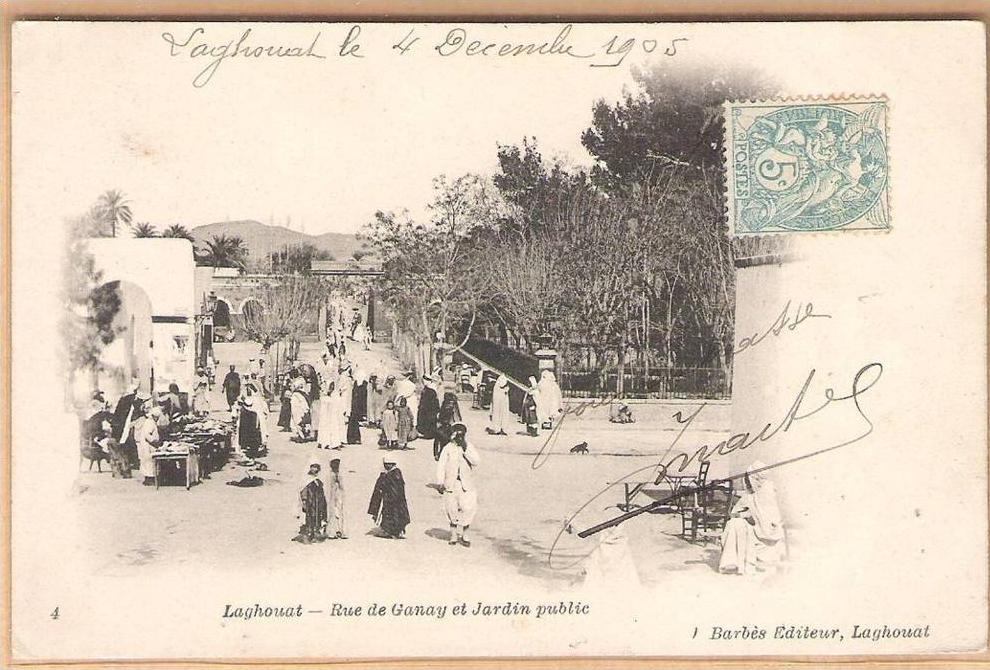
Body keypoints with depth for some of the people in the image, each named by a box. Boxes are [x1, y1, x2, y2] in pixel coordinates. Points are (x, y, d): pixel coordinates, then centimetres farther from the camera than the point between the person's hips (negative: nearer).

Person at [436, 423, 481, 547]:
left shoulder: (469, 447, 4)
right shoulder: (448, 448, 0)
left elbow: (475, 461, -9)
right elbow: (441, 466, 0)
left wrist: (465, 449, -17)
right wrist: (440, 482, -6)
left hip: (466, 484, 0)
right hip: (451, 483, 0)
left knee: (468, 508, -9)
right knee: (452, 510, 6)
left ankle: (462, 534, 4)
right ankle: (454, 534, 22)